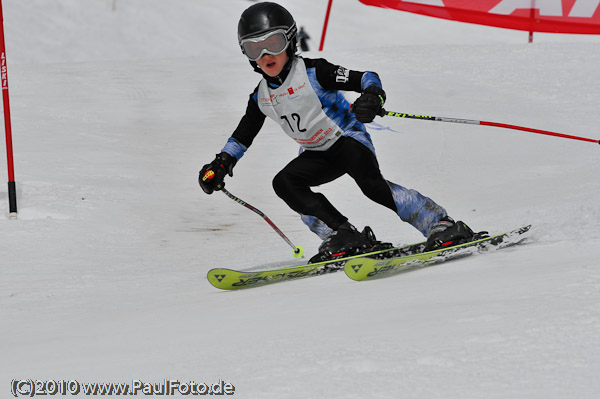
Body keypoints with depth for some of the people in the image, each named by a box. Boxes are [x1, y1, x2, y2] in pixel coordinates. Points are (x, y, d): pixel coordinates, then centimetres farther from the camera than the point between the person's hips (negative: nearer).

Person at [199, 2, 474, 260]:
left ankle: (442, 226, -30)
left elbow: (366, 78, -18)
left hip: (347, 137, -7)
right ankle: (345, 237, -22)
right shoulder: (261, 97, 3)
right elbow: (242, 135, 18)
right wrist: (221, 164, 7)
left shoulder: (312, 72, -15)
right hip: (317, 155, 7)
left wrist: (373, 96, -39)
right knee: (284, 183, -19)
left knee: (370, 183, -32)